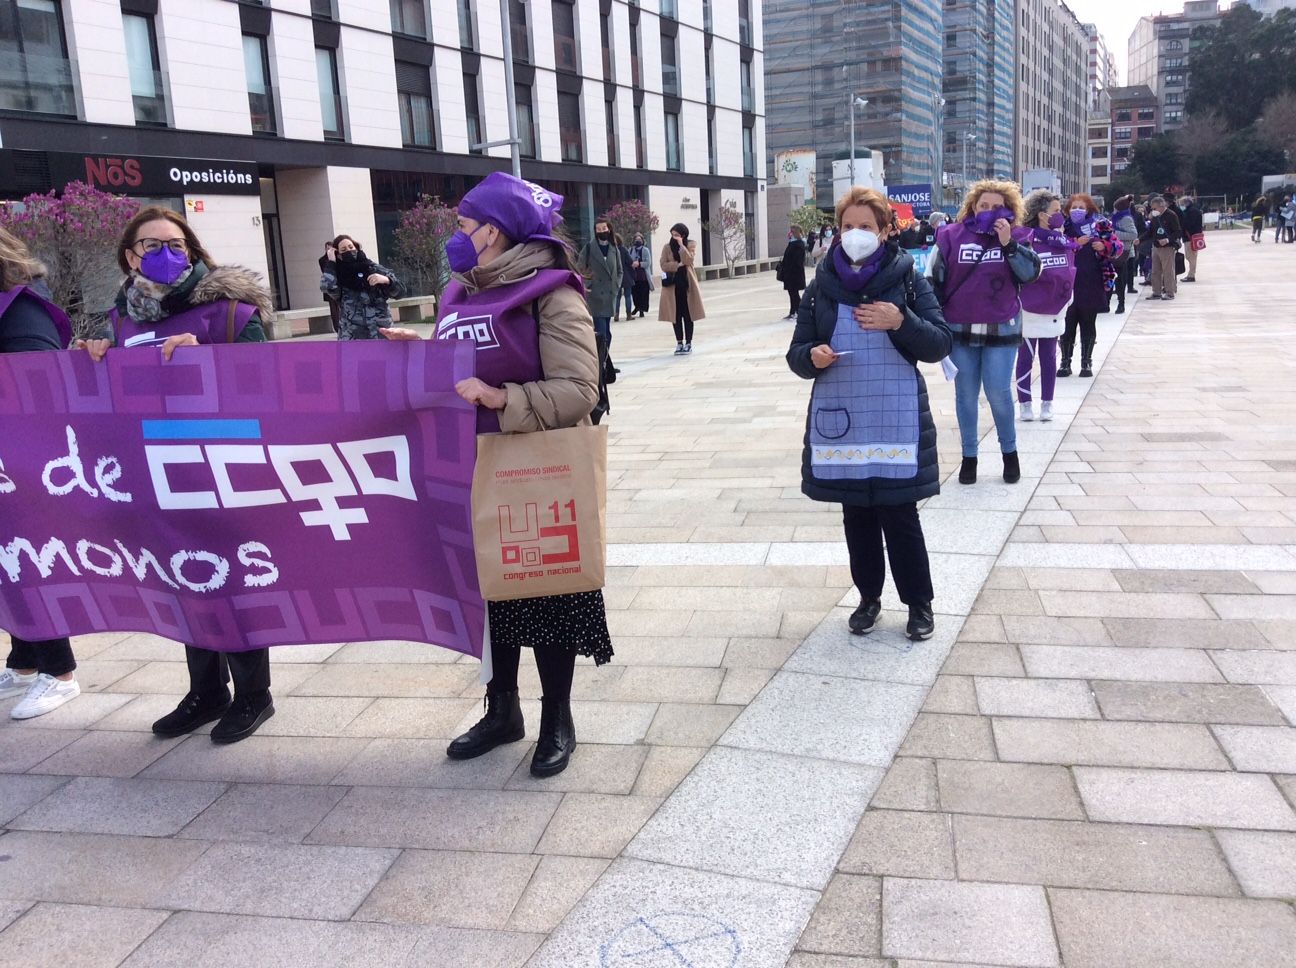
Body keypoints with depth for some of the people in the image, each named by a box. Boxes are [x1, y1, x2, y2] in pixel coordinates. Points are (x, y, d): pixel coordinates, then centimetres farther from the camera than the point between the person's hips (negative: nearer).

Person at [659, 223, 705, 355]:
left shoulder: (690, 245, 3)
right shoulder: (667, 247, 6)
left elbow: (688, 260, -14)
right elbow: (663, 265, -4)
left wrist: (681, 245, -16)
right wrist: (677, 265, -13)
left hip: (687, 284, -1)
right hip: (672, 284, 1)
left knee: (688, 314, 0)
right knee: (676, 315, 4)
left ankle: (688, 343, 7)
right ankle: (679, 343, 10)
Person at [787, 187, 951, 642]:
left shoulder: (908, 279, -2)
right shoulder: (821, 286, 3)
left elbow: (940, 345, -4)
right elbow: (796, 353, 5)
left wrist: (902, 322, -20)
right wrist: (813, 357, -18)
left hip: (896, 420, -2)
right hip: (840, 420, 3)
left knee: (900, 515, 2)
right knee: (856, 514, 12)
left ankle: (919, 603, 21)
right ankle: (869, 597, 29)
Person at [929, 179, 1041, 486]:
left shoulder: (1017, 237, 1)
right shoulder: (951, 236, -2)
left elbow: (1030, 274, -12)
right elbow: (934, 281, 2)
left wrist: (1008, 243, -20)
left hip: (1001, 330, 0)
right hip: (959, 330, 1)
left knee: (998, 394, -2)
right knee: (965, 395, 7)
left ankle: (1010, 452, 19)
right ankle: (969, 456, 20)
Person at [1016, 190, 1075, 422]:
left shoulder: (1064, 241, 5)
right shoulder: (1026, 240, -14)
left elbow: (1069, 273, 14)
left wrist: (1066, 300, 12)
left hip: (1054, 312, 5)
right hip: (1029, 311, -5)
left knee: (1049, 358, 11)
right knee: (1026, 357, 4)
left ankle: (1047, 404, 18)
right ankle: (1025, 404, 13)